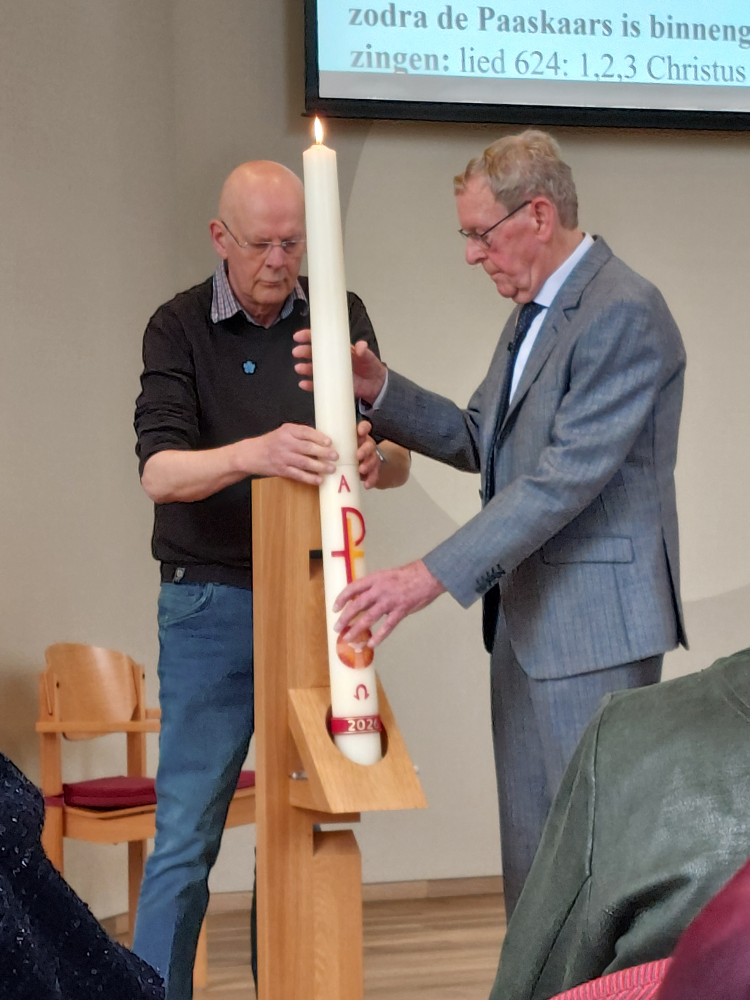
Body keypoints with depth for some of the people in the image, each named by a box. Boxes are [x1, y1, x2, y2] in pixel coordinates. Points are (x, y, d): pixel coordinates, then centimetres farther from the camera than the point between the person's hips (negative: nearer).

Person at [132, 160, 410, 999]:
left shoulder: (342, 318, 4)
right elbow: (159, 472, -16)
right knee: (186, 833, 0)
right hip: (212, 603, -2)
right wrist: (258, 453, -34)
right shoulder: (178, 329, -3)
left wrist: (376, 458, -22)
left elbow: (399, 462, 2)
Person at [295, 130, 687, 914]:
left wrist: (432, 576, -26)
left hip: (594, 622, -9)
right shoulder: (533, 313, 15)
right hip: (525, 620, 10)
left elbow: (568, 475, -24)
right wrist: (378, 388, 3)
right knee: (532, 856, 15)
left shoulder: (622, 312, -17)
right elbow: (481, 440, 18)